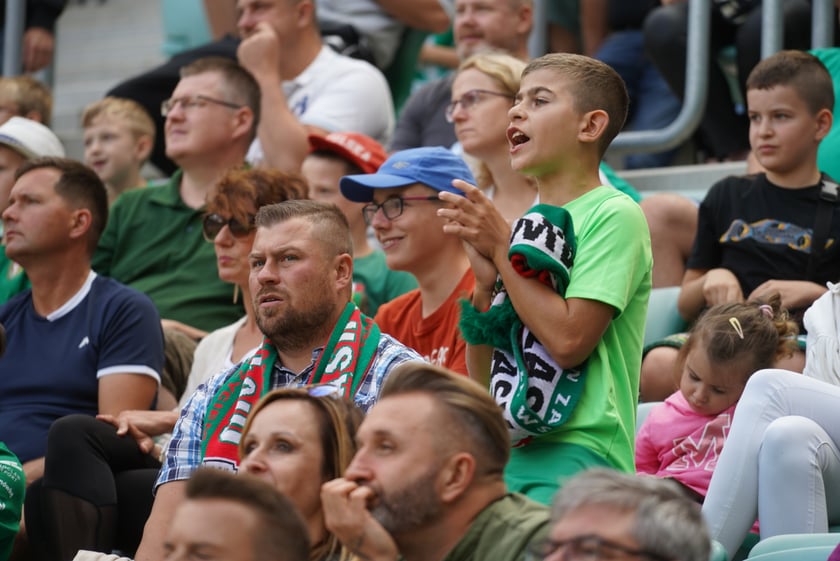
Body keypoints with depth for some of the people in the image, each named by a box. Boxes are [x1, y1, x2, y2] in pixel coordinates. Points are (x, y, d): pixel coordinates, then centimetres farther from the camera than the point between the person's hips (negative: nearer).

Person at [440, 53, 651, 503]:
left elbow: (569, 340, -16)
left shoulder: (614, 216, -3)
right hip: (506, 453, 7)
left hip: (578, 454, -7)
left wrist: (502, 250, -7)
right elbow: (481, 378, 15)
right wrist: (486, 283, -1)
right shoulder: (524, 225, 18)